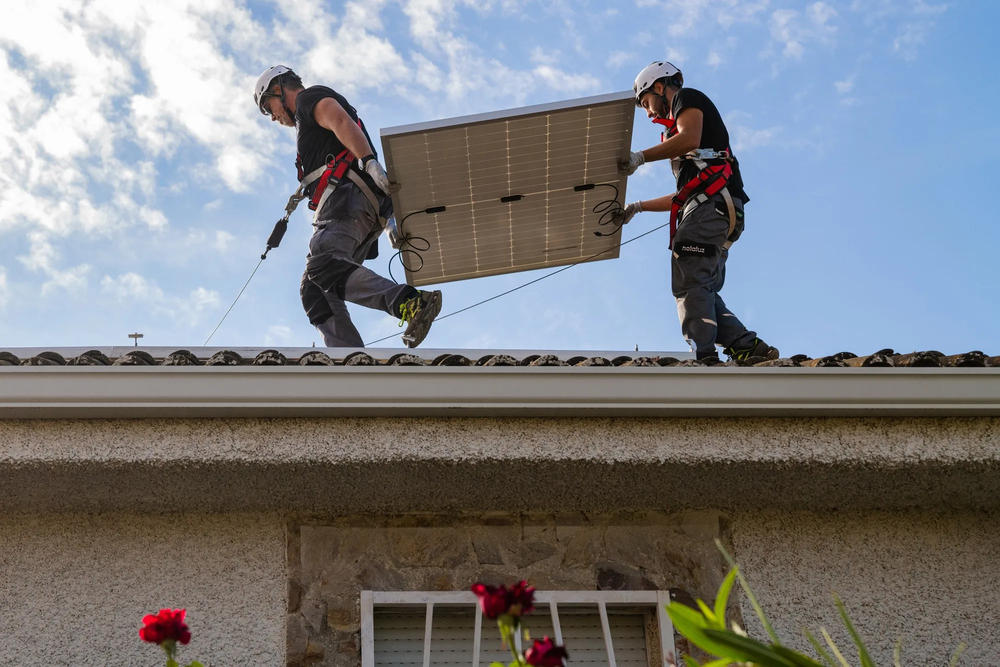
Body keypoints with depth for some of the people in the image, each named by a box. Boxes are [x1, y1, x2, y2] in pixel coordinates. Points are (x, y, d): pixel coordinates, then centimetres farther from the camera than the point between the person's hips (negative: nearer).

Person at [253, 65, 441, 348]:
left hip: (347, 197, -10)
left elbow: (341, 121, -11)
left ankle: (412, 303, -44)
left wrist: (369, 161, -28)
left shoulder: (310, 97, 11)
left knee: (323, 267, -30)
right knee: (314, 291, 0)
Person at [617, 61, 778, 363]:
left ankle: (704, 358, -28)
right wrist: (638, 206, 35)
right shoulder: (679, 124, 37)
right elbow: (683, 195, 35)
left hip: (712, 202, -10)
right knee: (704, 290, 5)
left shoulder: (687, 97, 11)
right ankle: (749, 348, -5)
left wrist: (641, 156, -10)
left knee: (689, 282, -18)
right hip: (712, 207, 10)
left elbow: (690, 138, -14)